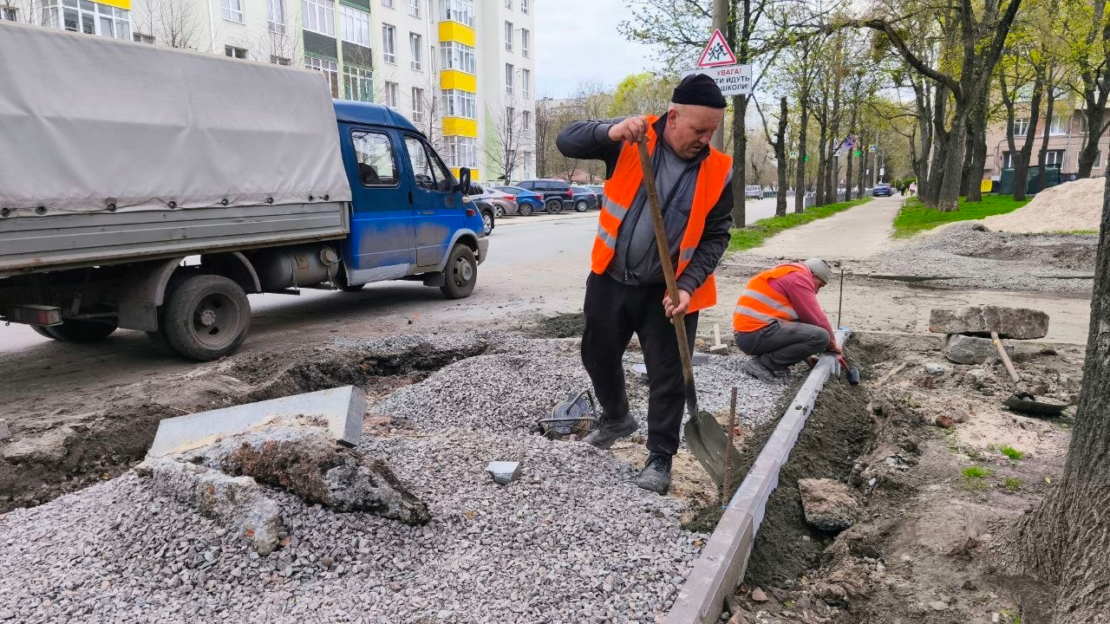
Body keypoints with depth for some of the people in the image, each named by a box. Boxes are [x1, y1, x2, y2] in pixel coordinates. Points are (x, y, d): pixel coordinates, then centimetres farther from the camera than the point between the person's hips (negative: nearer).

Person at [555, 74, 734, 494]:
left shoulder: (718, 172, -8)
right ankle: (617, 418, 46)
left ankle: (661, 457, 21)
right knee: (598, 356, 18)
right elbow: (567, 141, -13)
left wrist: (688, 285, -18)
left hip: (668, 292, -1)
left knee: (668, 376, 3)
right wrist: (610, 132, -33)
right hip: (610, 280, 2)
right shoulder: (632, 140, -8)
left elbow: (715, 237, -5)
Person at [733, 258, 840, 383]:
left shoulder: (788, 276, 27)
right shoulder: (799, 278, -4)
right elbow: (816, 319, -4)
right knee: (820, 337, -15)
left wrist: (805, 352, 33)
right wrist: (831, 344, 12)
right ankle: (763, 363, -9)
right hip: (758, 334, -10)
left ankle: (765, 355, 6)